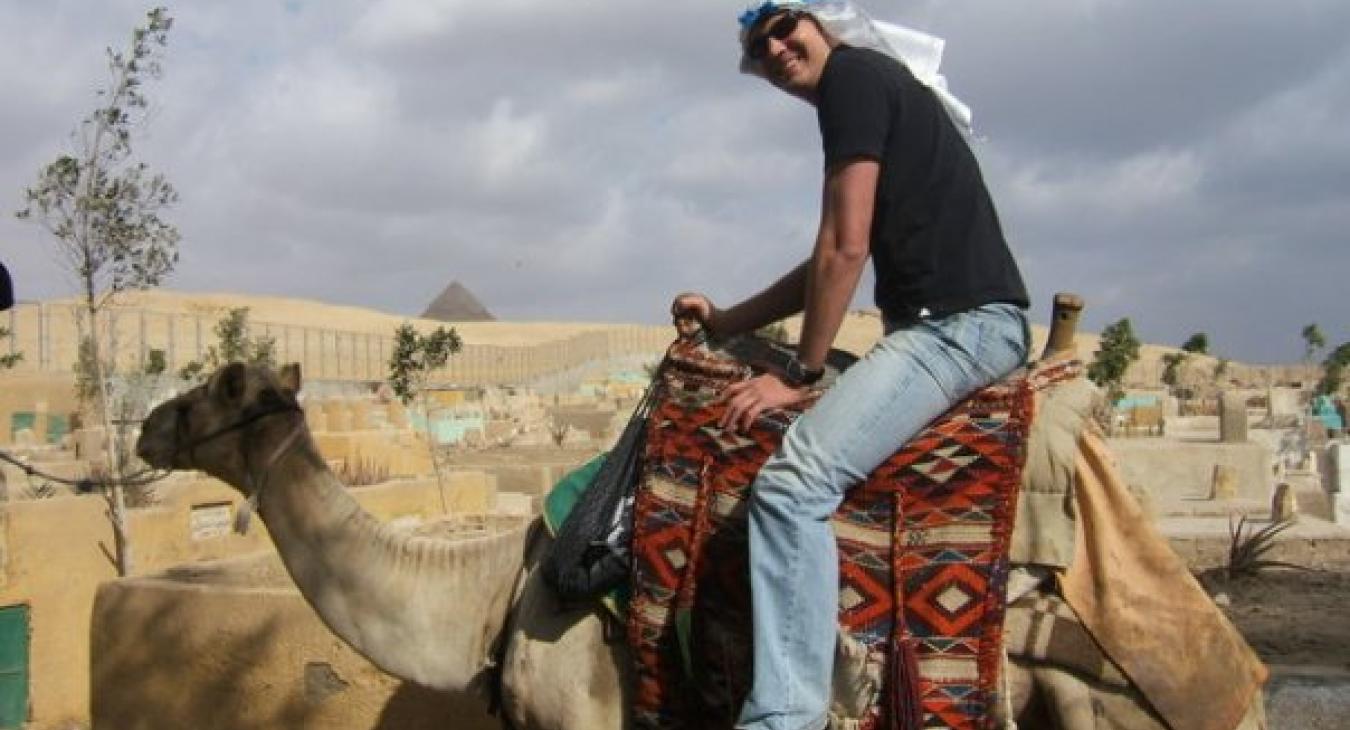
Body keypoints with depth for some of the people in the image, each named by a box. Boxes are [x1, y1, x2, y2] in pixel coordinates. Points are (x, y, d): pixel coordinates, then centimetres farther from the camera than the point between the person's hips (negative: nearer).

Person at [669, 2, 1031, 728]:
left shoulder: (851, 72, -4)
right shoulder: (881, 91, 25)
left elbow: (846, 249, -11)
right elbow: (830, 260, 30)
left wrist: (798, 374, -6)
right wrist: (726, 321, 31)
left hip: (959, 321, -11)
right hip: (960, 321, 11)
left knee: (793, 481, -25)